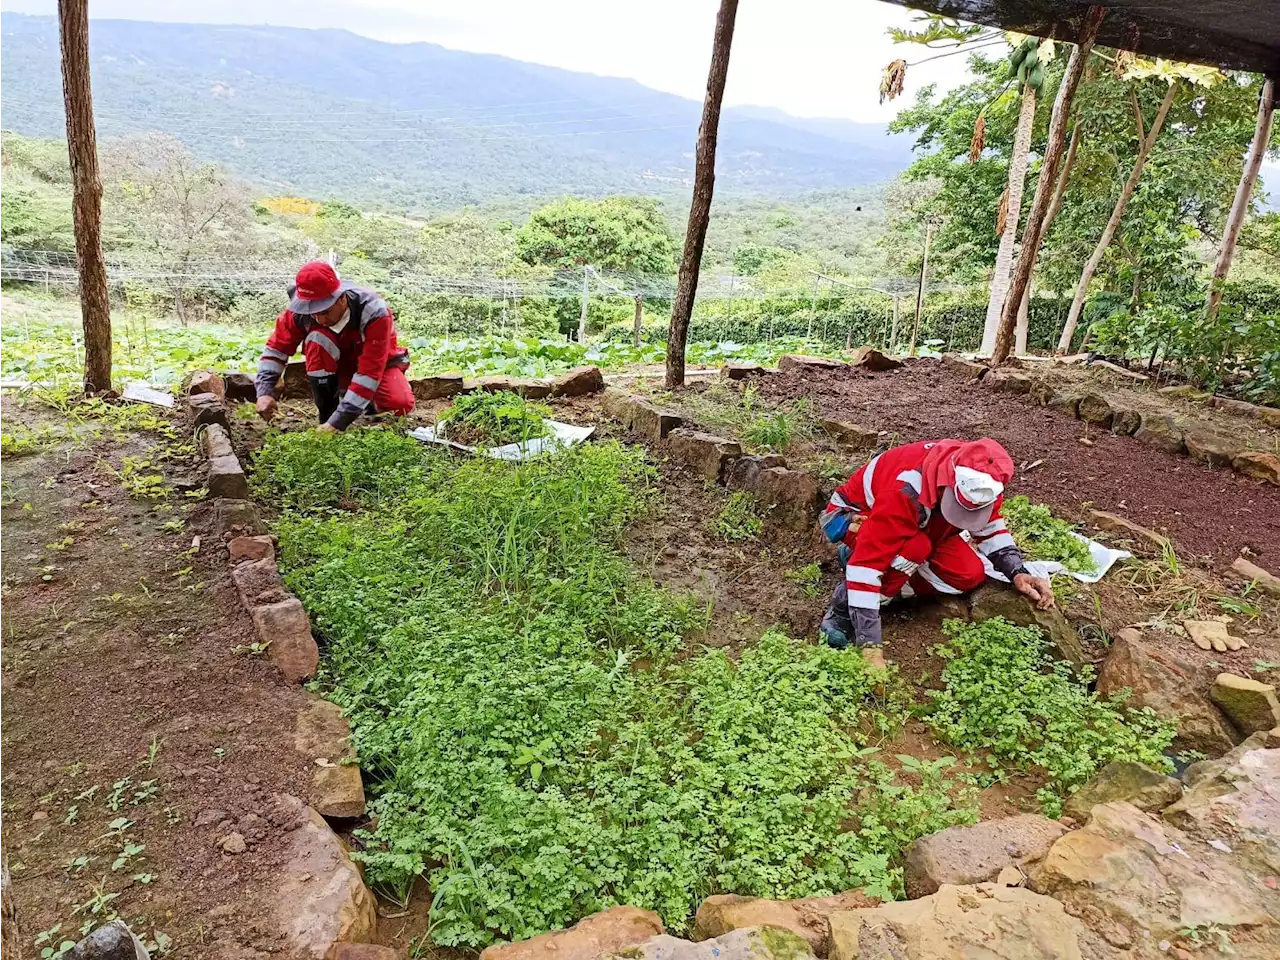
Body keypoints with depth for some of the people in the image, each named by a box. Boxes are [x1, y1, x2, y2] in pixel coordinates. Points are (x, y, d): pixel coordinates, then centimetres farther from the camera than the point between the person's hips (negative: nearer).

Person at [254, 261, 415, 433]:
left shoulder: (374, 313, -36)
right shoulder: (302, 310, -24)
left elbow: (369, 372, -38)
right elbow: (276, 347, -14)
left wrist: (338, 421, -43)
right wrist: (265, 392, -30)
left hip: (378, 364, -3)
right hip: (339, 366, 3)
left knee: (401, 405, -33)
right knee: (317, 339, -31)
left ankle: (372, 402, 4)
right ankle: (326, 415, -17)